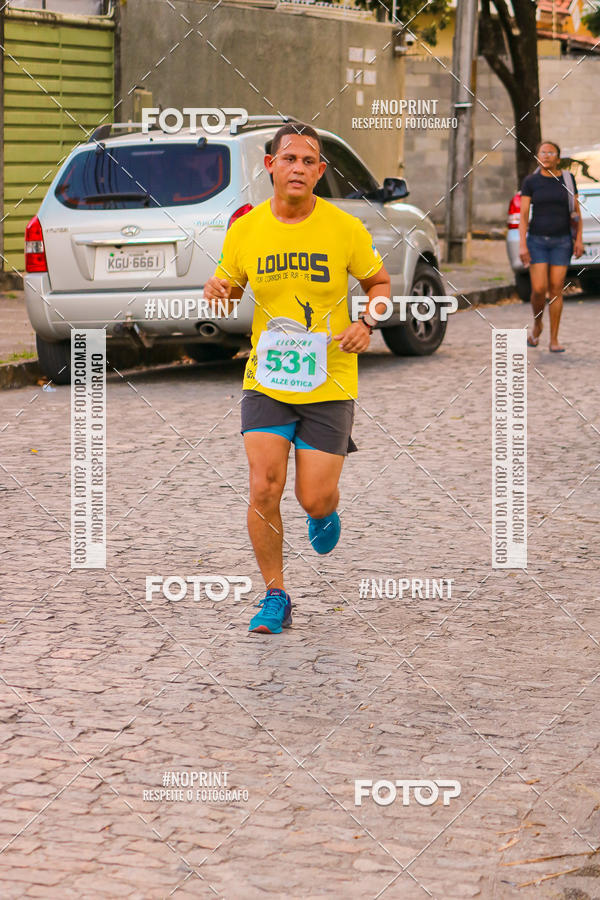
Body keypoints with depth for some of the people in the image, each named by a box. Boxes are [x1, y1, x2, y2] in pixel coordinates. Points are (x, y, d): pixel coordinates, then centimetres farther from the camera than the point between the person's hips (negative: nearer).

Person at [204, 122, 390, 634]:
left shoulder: (345, 229, -6)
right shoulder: (245, 231, -2)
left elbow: (379, 281, 9)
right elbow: (230, 286, 14)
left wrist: (366, 324, -10)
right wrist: (217, 291, -10)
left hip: (330, 385, -1)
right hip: (266, 382, 1)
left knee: (314, 499, -3)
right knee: (264, 489, -10)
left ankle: (325, 512, 37)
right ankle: (275, 597, 8)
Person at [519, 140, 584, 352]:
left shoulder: (567, 179, 3)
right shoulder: (530, 181, -1)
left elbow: (576, 212, 6)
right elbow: (523, 215, -5)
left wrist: (579, 239, -4)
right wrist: (522, 245, -13)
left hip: (561, 242, 1)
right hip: (537, 241, -1)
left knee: (556, 290, -3)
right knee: (539, 289, -11)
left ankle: (554, 340, 4)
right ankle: (537, 324, 19)